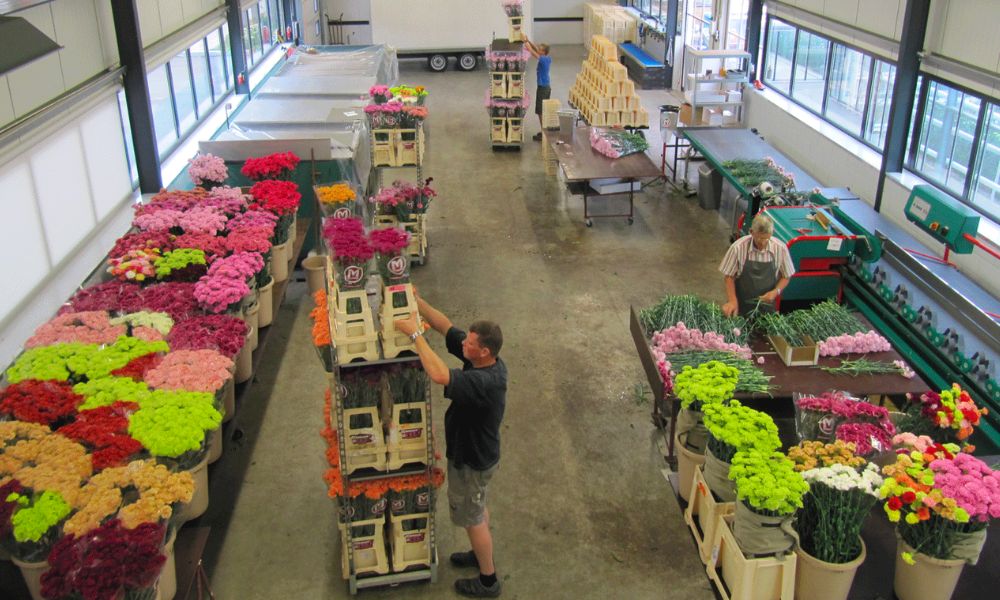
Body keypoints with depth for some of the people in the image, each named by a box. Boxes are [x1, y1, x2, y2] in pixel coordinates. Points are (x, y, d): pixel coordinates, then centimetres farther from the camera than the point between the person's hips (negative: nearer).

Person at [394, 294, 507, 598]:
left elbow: (440, 375, -53)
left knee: (472, 517, 11)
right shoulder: (485, 361, -12)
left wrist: (415, 333, -44)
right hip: (475, 452, 9)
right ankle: (482, 554, 52)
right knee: (477, 508, 29)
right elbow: (447, 328, -8)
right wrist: (418, 302, -18)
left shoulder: (485, 382, -39)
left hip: (472, 461, -9)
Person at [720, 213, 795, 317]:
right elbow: (729, 276, -6)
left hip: (766, 306, 1)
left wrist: (776, 291, -13)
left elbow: (786, 276, 3)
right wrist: (732, 300, -15)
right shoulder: (738, 248, -16)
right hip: (740, 305, -1)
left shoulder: (780, 249, -11)